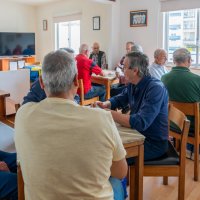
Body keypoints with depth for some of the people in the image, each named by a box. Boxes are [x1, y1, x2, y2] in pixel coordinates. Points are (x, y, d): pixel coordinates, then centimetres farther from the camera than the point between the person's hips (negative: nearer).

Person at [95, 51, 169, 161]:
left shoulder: (155, 88, -25)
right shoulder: (132, 84, 0)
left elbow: (141, 123, -33)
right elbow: (119, 99, 17)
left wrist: (109, 114, -31)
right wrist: (105, 104, -5)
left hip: (153, 143, -8)